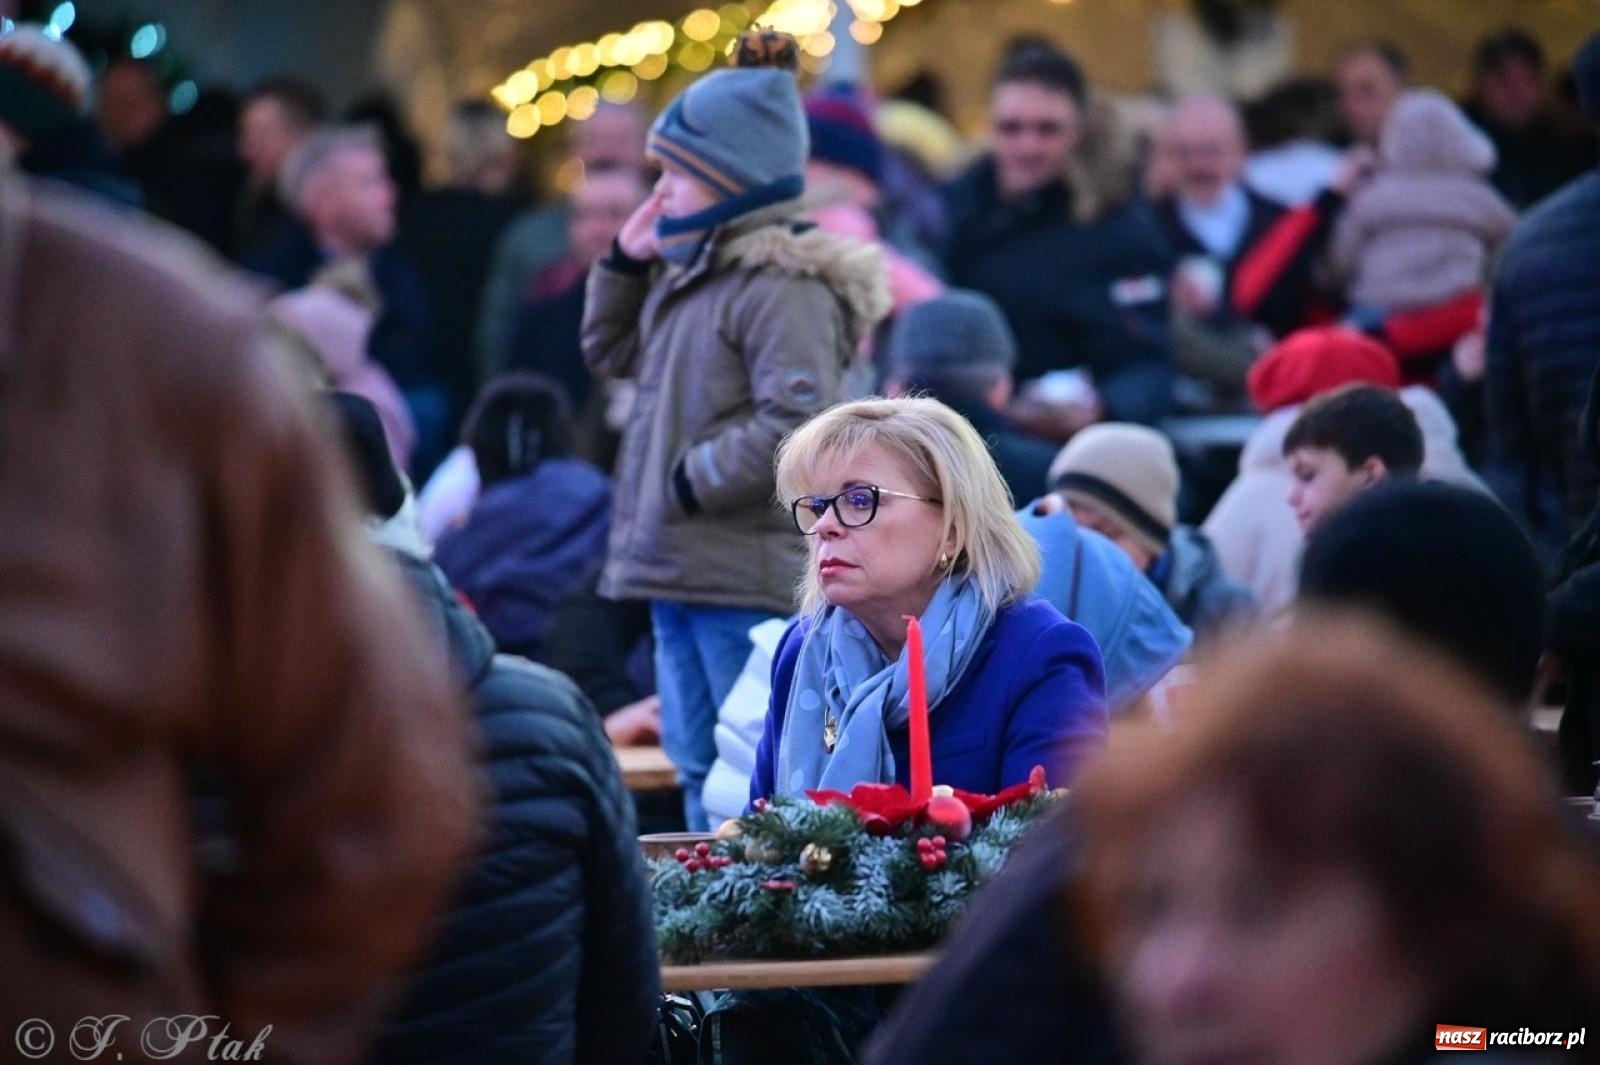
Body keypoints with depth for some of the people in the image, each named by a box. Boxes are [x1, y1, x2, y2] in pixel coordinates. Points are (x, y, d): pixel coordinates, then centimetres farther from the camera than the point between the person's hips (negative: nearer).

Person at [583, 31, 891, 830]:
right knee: (700, 769, 14)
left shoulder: (786, 286, -14)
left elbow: (795, 424, -24)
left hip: (749, 582, -10)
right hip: (679, 570, 10)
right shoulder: (689, 276, 16)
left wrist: (691, 482, -16)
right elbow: (610, 354, 30)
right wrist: (626, 263, 15)